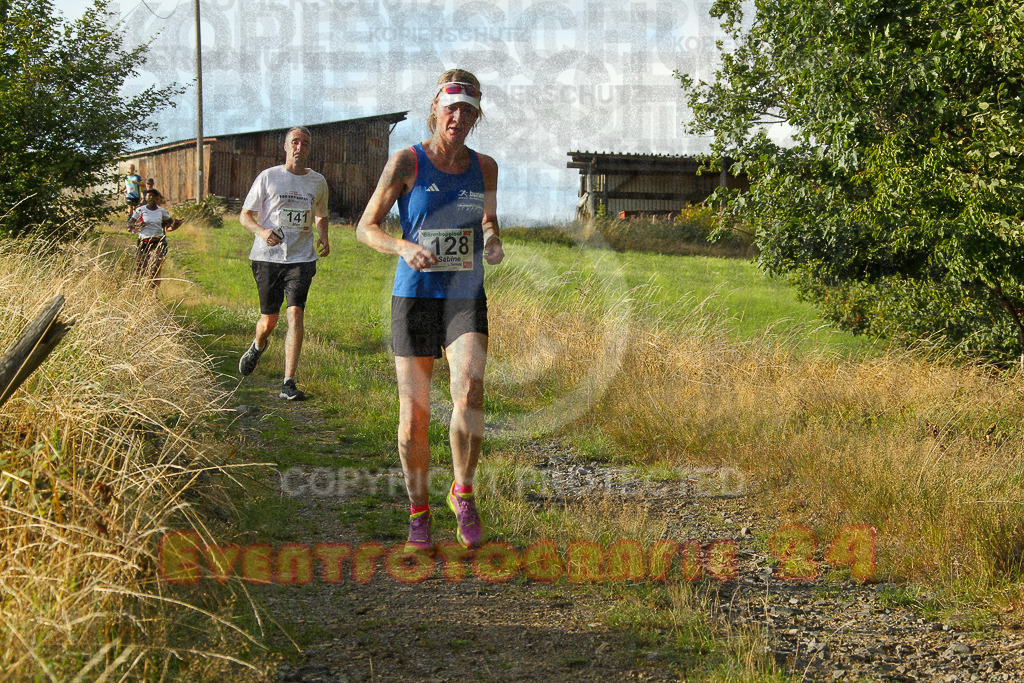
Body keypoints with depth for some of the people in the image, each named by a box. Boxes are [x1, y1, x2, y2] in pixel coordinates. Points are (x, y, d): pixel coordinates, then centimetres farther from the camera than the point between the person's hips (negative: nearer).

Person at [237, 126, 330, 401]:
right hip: (267, 257, -1)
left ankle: (289, 384, -15)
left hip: (301, 258, 1)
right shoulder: (268, 177, 2)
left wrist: (323, 238, 6)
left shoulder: (318, 182, 10)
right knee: (269, 320, 6)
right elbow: (245, 215, 3)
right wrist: (261, 231, -18)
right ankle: (258, 347, 45)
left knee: (295, 313, -16)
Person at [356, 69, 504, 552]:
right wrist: (403, 247, -22)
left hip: (465, 296, 2)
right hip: (414, 296, -1)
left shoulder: (484, 167, 7)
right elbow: (365, 227, -2)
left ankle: (463, 494, -1)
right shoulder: (406, 162, -3)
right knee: (414, 416, 0)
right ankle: (418, 510, 22)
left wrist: (493, 244, -1)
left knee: (469, 390, -23)